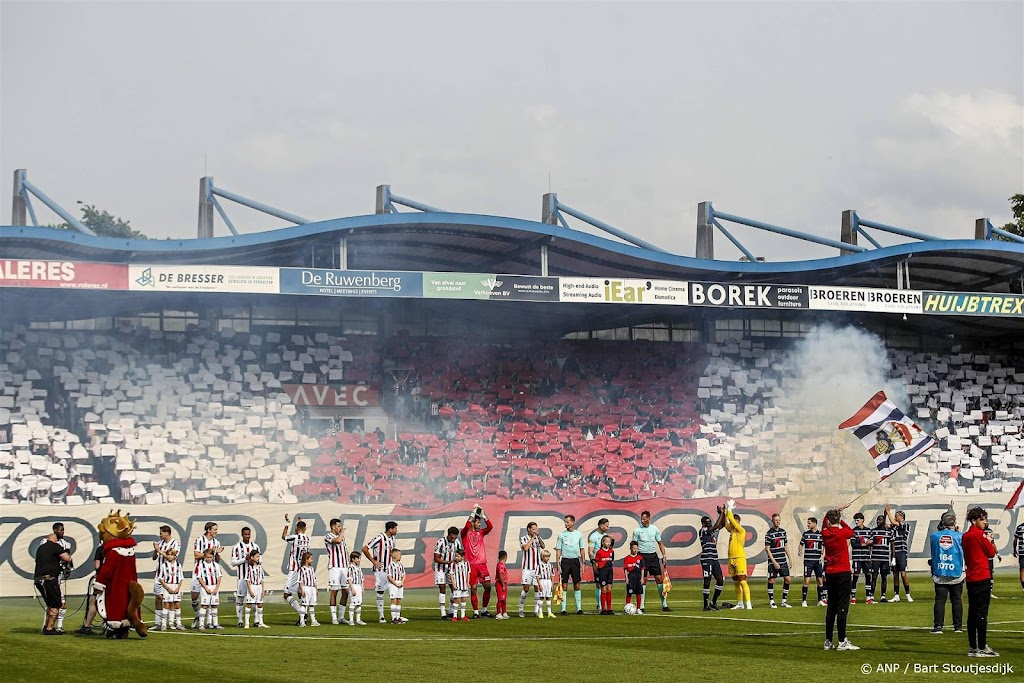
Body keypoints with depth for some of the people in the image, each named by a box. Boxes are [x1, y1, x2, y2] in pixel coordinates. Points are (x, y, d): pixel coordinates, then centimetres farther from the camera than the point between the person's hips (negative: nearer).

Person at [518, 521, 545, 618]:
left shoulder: (538, 538, 12)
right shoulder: (523, 539, 3)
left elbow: (543, 546, -5)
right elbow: (526, 548, -15)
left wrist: (538, 537, -15)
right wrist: (532, 538, -9)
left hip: (537, 567, 3)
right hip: (527, 568, -3)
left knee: (537, 588, 0)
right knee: (526, 589, -7)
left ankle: (536, 610, 6)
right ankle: (521, 609, 4)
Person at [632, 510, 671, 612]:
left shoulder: (655, 529, 6)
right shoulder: (637, 530, -1)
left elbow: (660, 543, 13)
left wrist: (664, 555, 4)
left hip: (653, 555, 3)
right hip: (642, 556, -3)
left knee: (659, 579, 0)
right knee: (643, 580, -4)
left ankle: (664, 604, 5)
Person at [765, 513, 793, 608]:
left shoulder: (783, 531, 10)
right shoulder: (769, 534, -8)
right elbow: (767, 549, -9)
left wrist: (789, 558, 14)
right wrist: (774, 562, -14)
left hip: (783, 561, 5)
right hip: (773, 562, -5)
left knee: (787, 579, 1)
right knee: (771, 581, -1)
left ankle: (784, 601, 11)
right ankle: (771, 601, 7)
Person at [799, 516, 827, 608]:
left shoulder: (821, 534, 4)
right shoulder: (805, 534, 4)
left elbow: (824, 547, 10)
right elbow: (801, 544, 8)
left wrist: (822, 556, -4)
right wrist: (800, 551, -12)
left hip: (817, 561, 2)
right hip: (808, 560, -2)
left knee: (820, 581, 5)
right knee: (806, 580, -7)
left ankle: (820, 600, 15)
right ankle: (804, 601, -1)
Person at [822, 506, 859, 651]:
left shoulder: (825, 533, 2)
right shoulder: (842, 533, -11)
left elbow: (825, 523, 25)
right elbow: (851, 531, 13)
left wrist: (837, 510, 27)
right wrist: (841, 520, 21)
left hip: (829, 574, 5)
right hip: (843, 573, -5)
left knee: (831, 607, 12)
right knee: (842, 607, -7)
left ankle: (828, 641, 15)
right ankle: (842, 642, -11)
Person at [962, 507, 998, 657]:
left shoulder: (965, 536, 12)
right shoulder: (980, 534, -12)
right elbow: (991, 553, -5)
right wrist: (989, 541, 10)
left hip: (970, 578, 8)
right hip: (982, 577, -8)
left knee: (972, 613, 10)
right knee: (982, 613, -6)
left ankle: (973, 647, 13)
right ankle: (982, 648, -7)